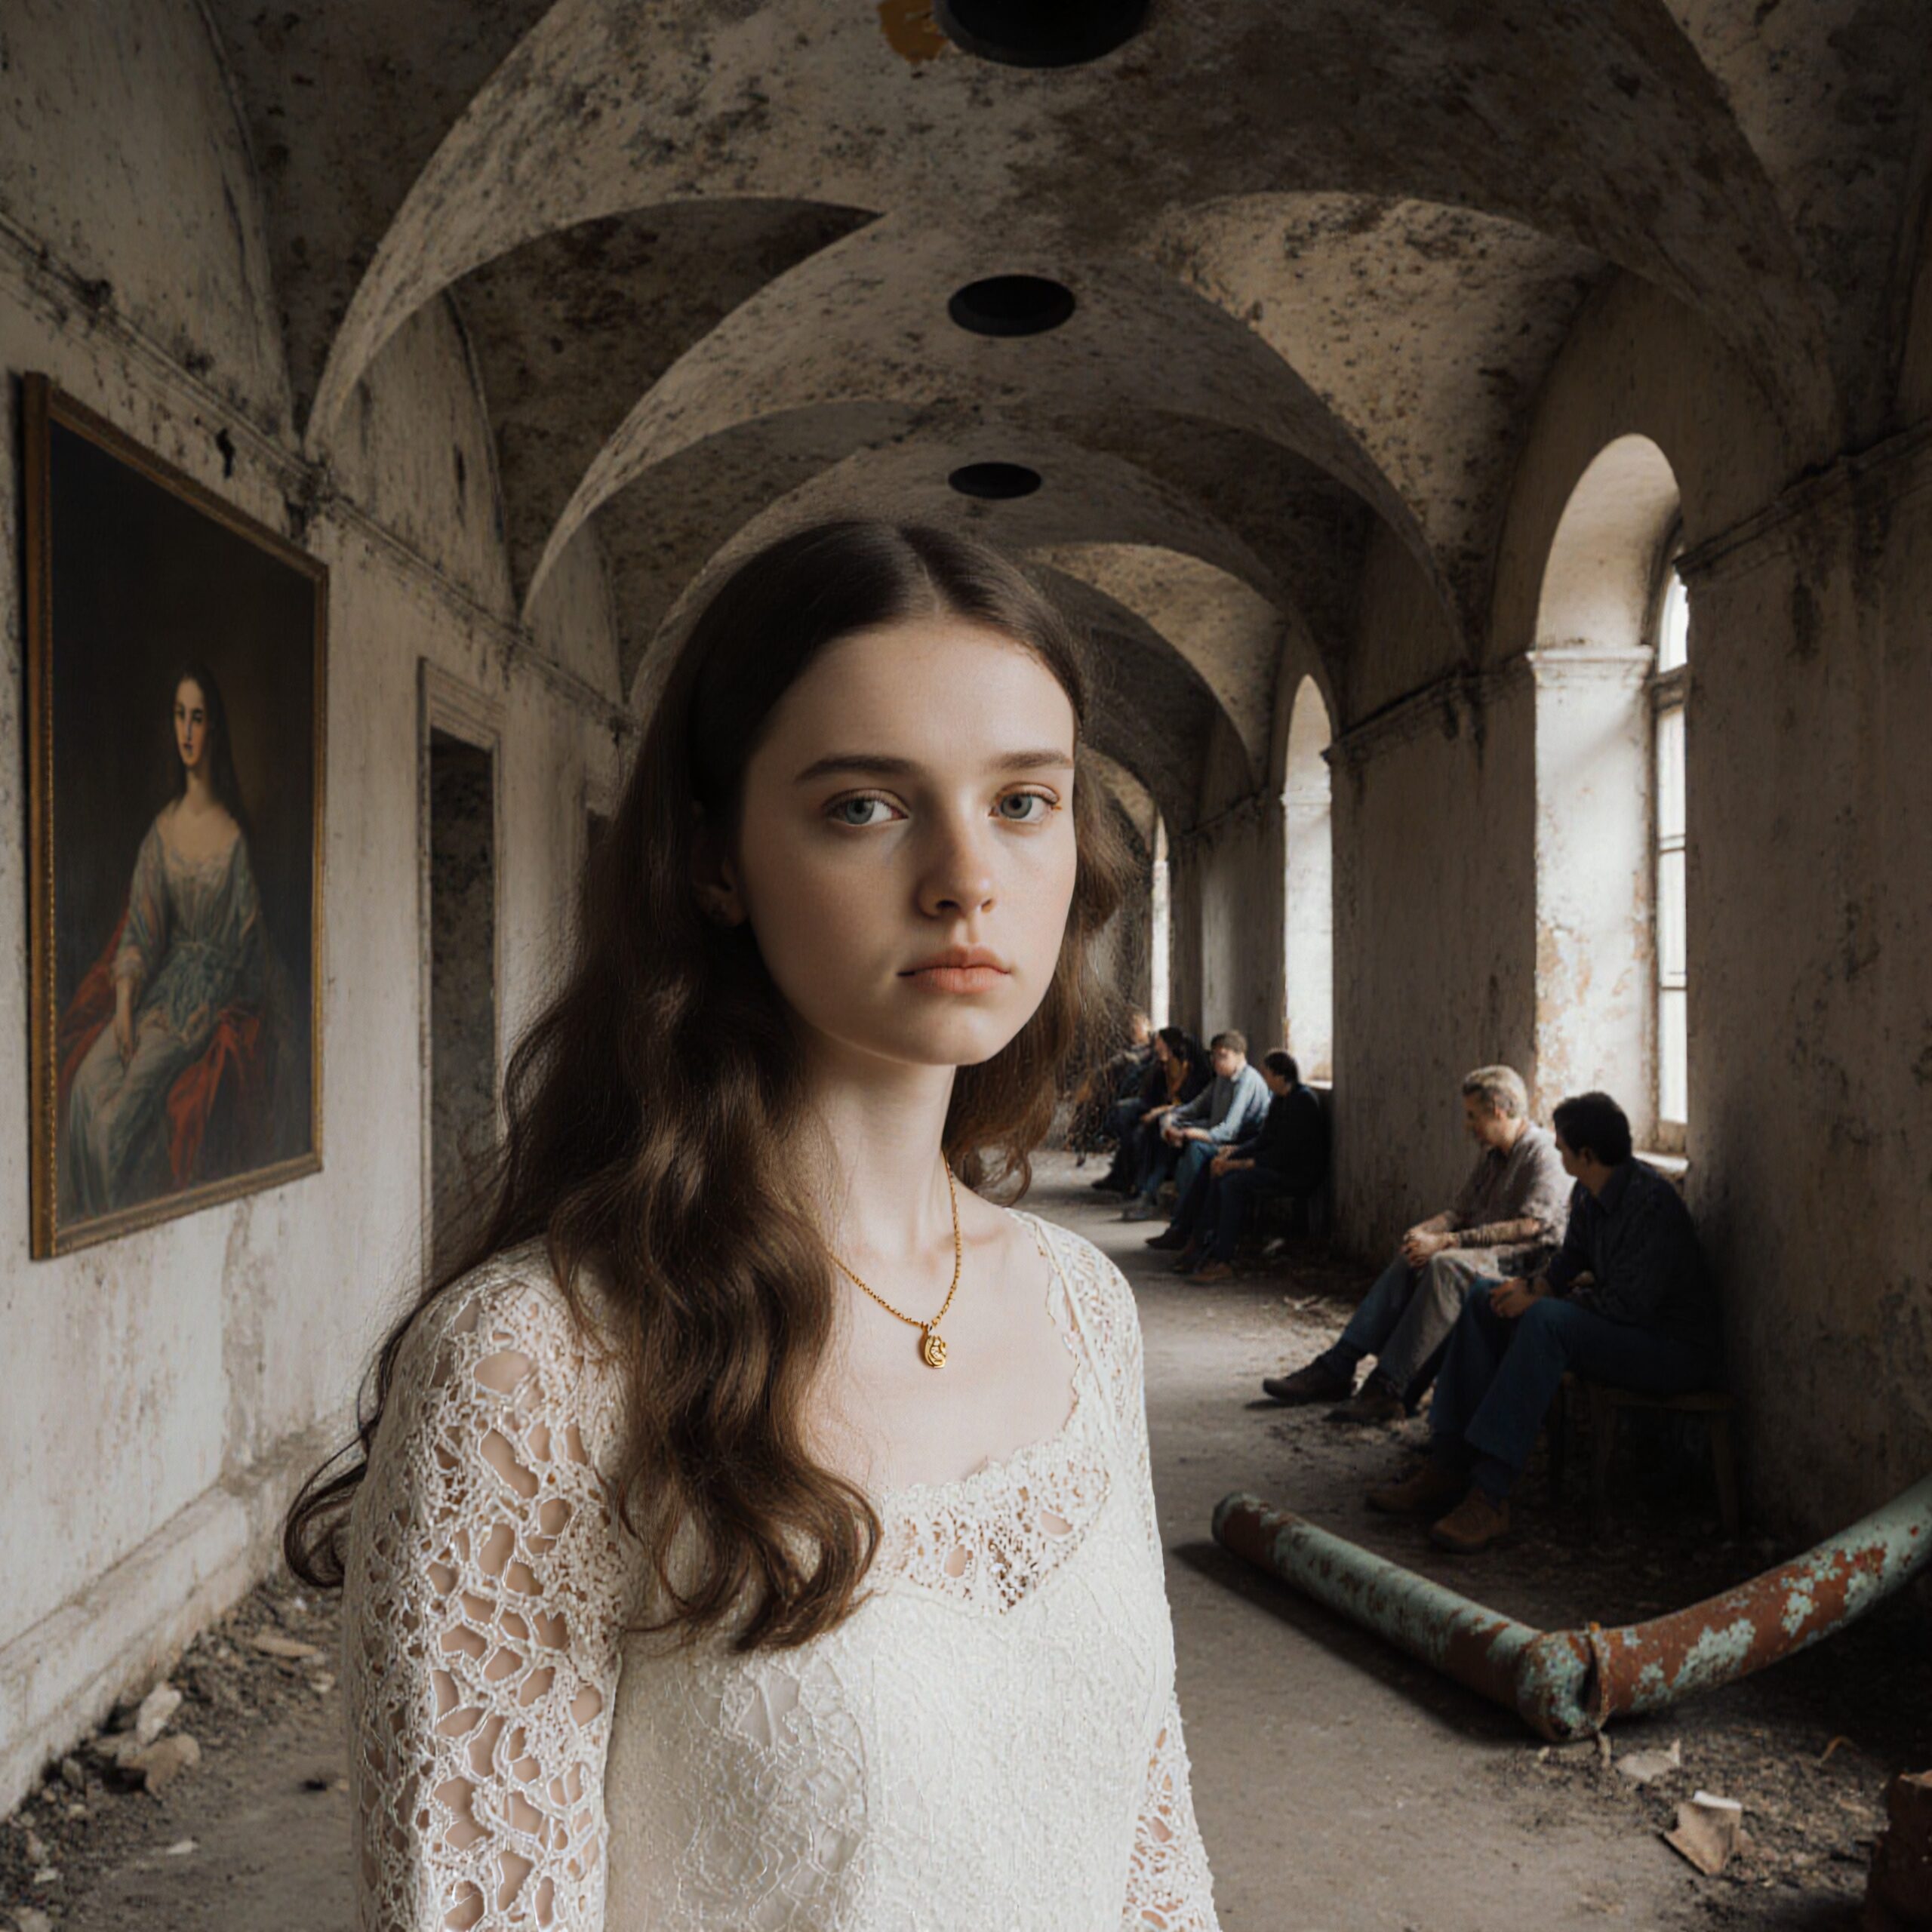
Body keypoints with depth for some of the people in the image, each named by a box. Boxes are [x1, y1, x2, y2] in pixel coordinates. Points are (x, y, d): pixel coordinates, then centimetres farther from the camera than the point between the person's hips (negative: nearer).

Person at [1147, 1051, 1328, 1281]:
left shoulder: (1302, 1102, -16)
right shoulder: (1280, 1100, 14)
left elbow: (1284, 1153, -20)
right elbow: (1263, 1141, 17)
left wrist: (1241, 1163, -19)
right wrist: (1232, 1151, 1)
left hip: (1299, 1174, -9)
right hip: (1281, 1167, 9)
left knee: (1233, 1181, -26)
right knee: (1219, 1175, -8)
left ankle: (1223, 1260, -24)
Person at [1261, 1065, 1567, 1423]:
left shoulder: (1542, 1155, -11)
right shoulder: (1491, 1155, 18)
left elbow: (1527, 1226, -21)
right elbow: (1461, 1210, 19)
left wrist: (1447, 1241, -22)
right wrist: (1423, 1231, -3)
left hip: (1526, 1259, -8)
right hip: (1484, 1251, 9)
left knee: (1445, 1265, -32)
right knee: (1409, 1261, -14)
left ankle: (1390, 1390, -36)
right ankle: (1336, 1368, -19)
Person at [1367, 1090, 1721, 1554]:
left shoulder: (1650, 1200, -24)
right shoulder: (1589, 1195, 4)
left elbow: (1629, 1302, -27)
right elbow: (1570, 1262, 17)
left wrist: (1539, 1302, -17)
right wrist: (1530, 1288, -4)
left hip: (1676, 1348, -10)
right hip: (1619, 1325, 10)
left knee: (1545, 1320, -33)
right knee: (1485, 1303, 3)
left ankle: (1490, 1497, -35)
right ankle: (1447, 1467, -4)